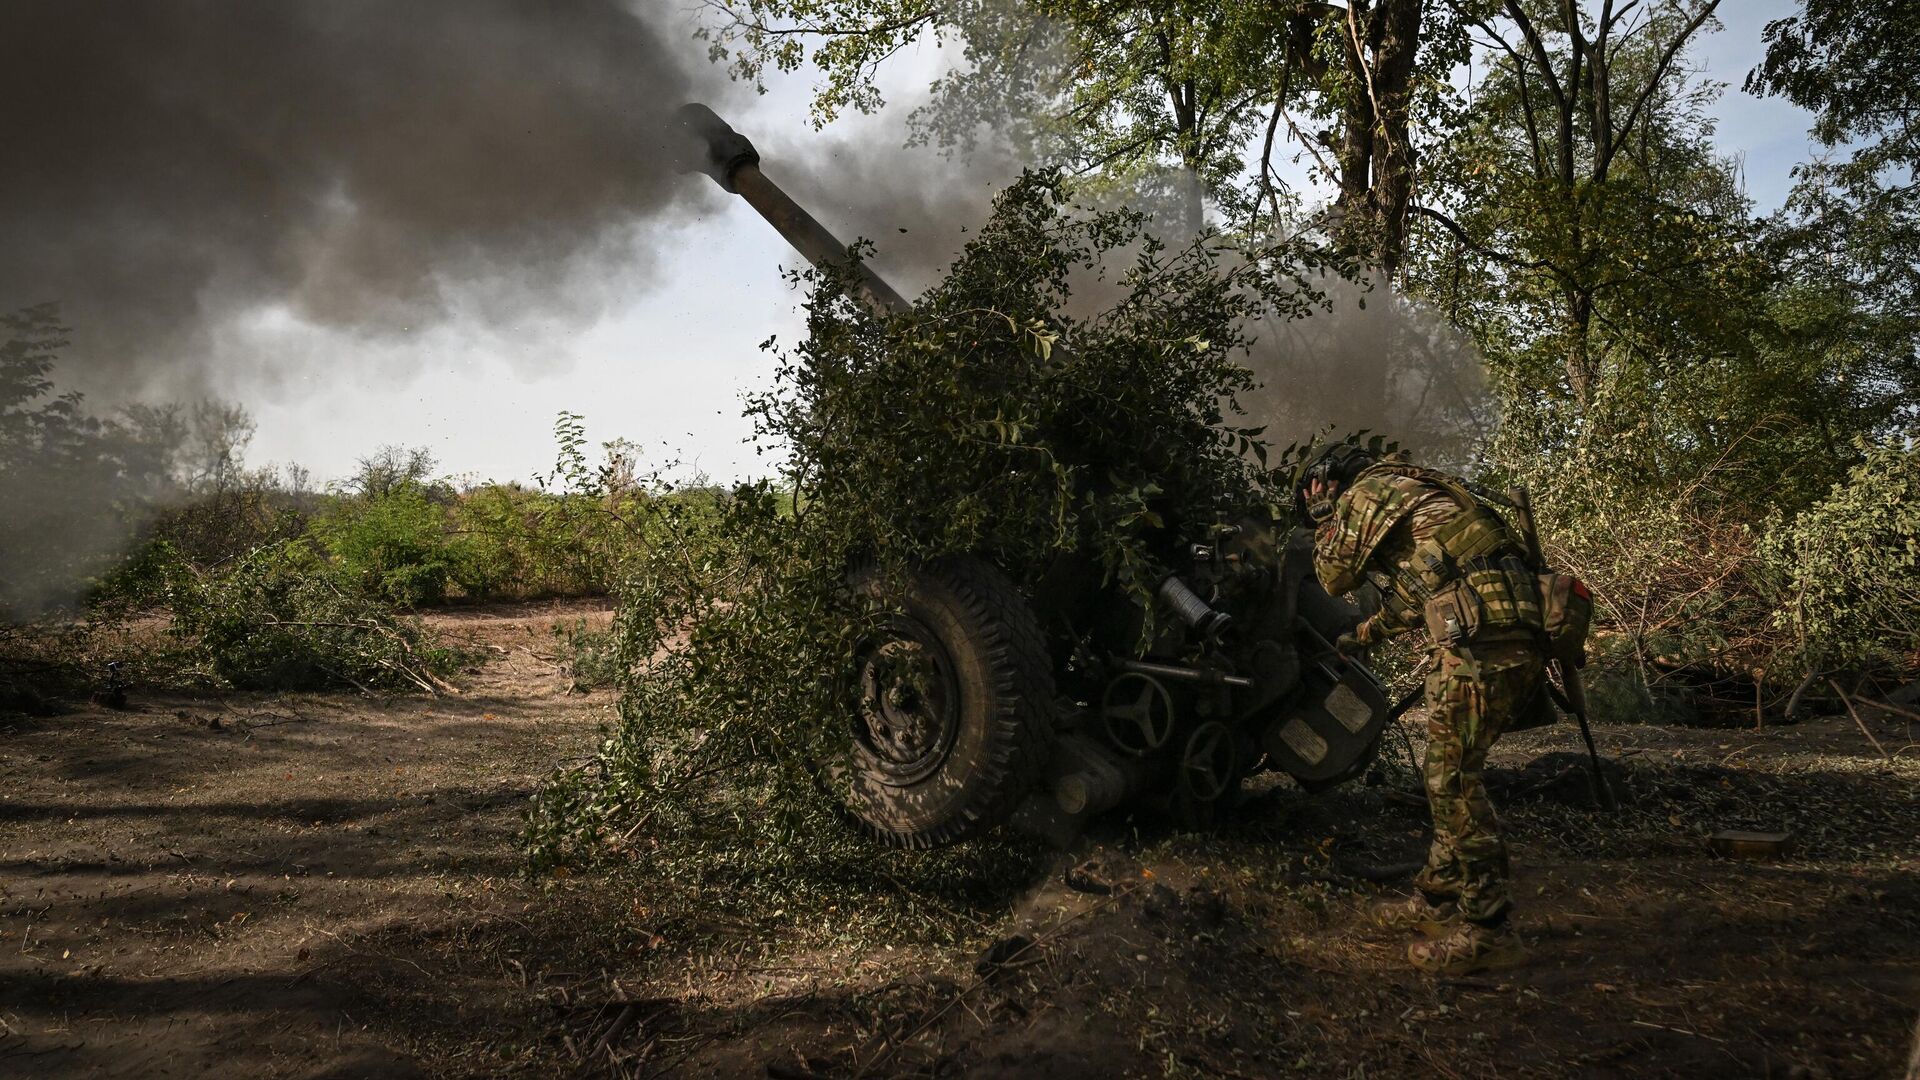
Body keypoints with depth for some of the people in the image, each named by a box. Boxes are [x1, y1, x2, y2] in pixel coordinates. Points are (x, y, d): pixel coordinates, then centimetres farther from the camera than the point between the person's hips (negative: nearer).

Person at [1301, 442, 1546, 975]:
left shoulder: (1366, 491, 2)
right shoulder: (1412, 491, 31)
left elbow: (1335, 577, 9)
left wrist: (1326, 524, 25)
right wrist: (1360, 636, 48)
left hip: (1480, 639, -10)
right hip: (1517, 638, 10)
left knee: (1452, 779, -6)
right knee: (1450, 774, 16)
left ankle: (1488, 929, -2)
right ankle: (1438, 897, 25)